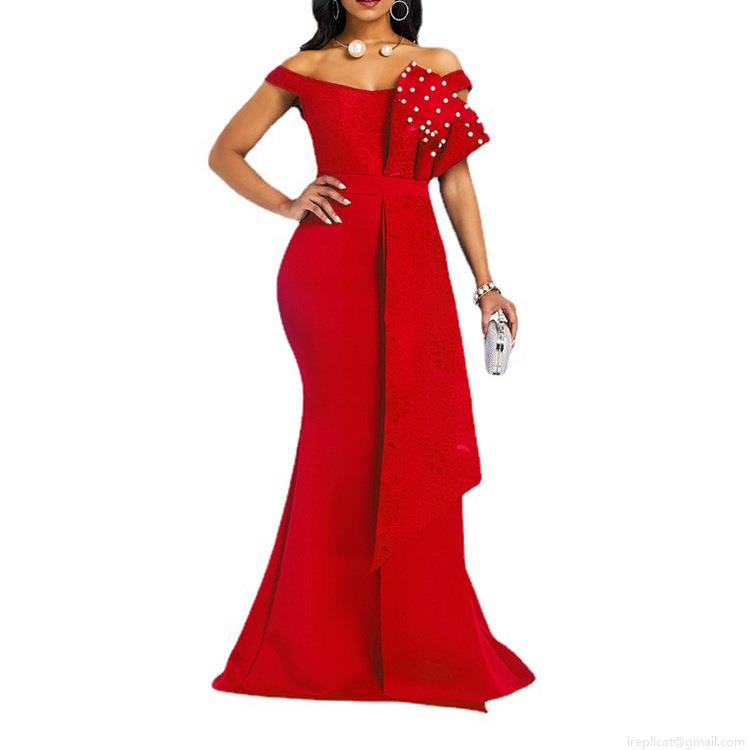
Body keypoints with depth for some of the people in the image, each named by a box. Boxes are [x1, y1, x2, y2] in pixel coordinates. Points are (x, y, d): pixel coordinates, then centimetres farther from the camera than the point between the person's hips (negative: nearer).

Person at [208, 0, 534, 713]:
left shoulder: (439, 66, 14)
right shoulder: (305, 69, 10)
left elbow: (456, 181, 12)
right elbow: (225, 152, 15)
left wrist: (486, 285, 7)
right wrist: (286, 204, 0)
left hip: (414, 266, 2)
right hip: (329, 264, -2)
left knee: (419, 446, 0)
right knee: (346, 436, -2)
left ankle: (421, 640, 13)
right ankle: (327, 641, 11)